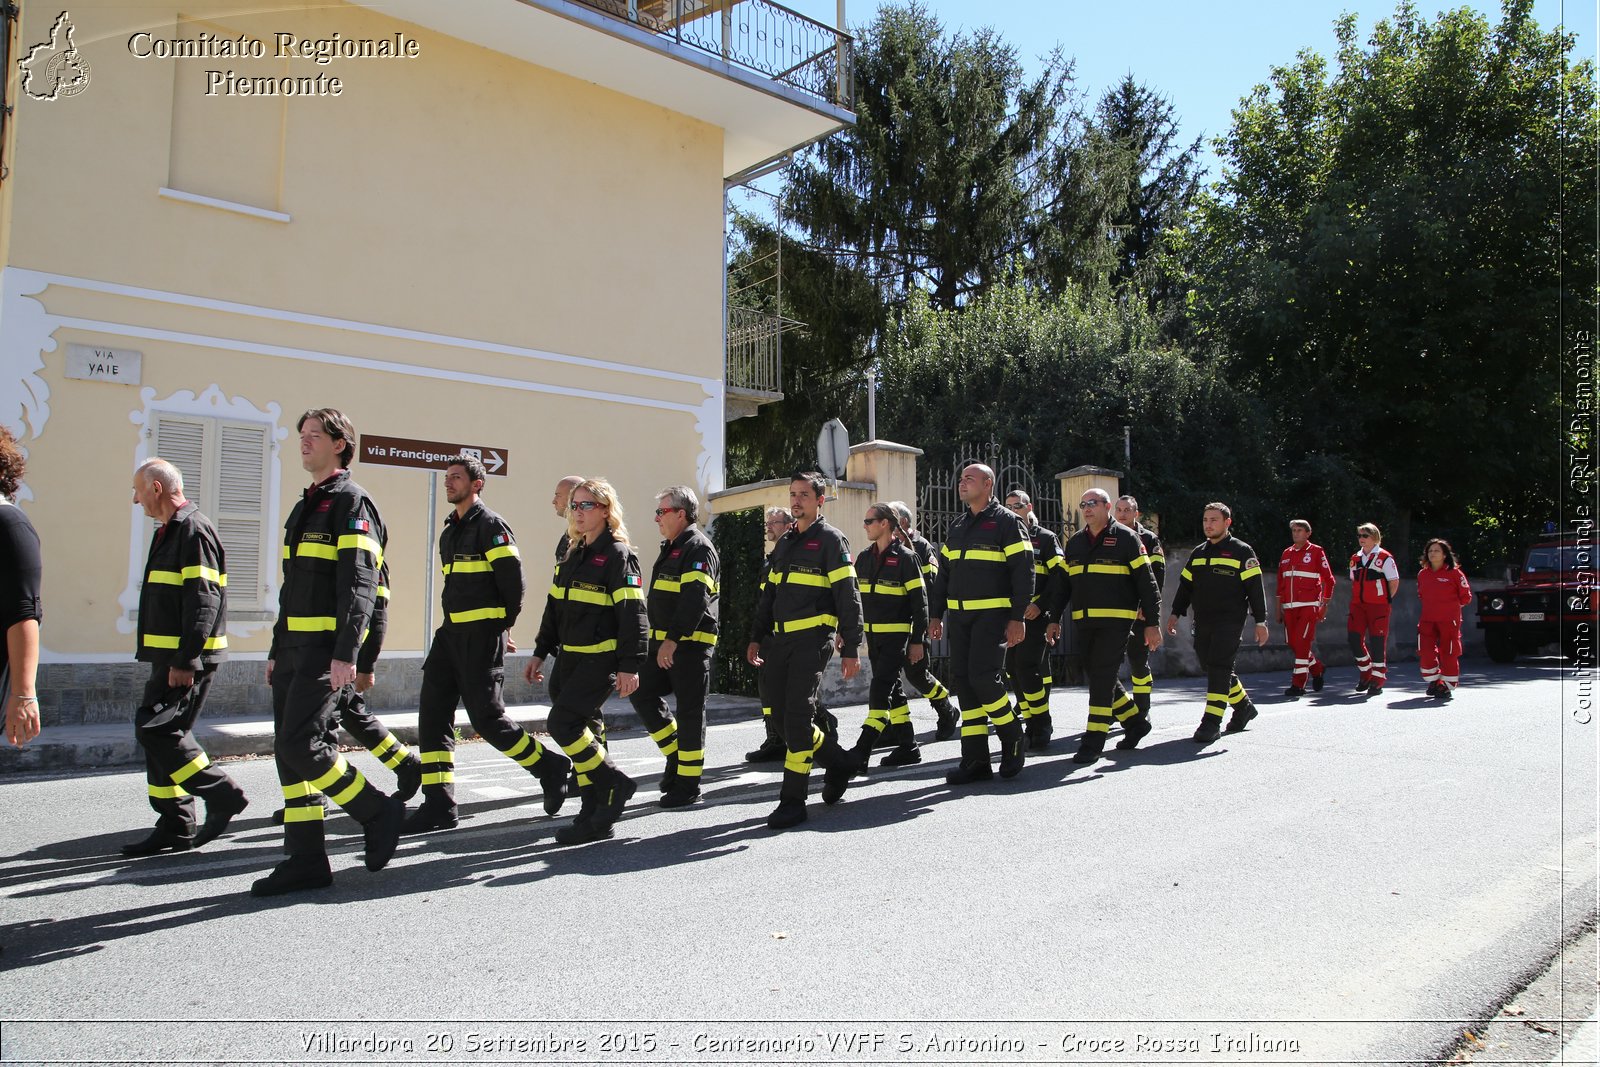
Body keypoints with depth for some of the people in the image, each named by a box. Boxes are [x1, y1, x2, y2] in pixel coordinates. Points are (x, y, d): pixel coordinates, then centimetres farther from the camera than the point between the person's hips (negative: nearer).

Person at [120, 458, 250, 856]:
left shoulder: (194, 529, -13)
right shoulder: (169, 532, 19)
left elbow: (203, 601, -21)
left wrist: (185, 660, -25)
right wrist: (171, 659, 21)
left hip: (187, 658, -10)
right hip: (169, 656, 10)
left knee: (156, 729, -14)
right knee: (160, 733, 10)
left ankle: (222, 794, -4)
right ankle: (174, 827, 15)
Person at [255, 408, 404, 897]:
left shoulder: (351, 501, -8)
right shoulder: (306, 506, 21)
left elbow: (358, 584, -17)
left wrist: (345, 653, -24)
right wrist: (277, 650, 21)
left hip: (327, 648, -9)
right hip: (295, 646, 9)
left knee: (301, 744, -14)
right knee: (288, 751, 6)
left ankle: (379, 810, 6)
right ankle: (306, 860, 12)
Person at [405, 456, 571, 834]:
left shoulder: (491, 526, -9)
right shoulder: (450, 532, 18)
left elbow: (513, 578, -13)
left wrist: (503, 623, -1)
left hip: (482, 634, -9)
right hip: (451, 632, 9)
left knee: (486, 717, -7)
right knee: (432, 712, 1)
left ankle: (550, 768, 13)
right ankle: (439, 805, 5)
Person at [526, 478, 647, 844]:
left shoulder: (618, 554, -9)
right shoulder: (572, 556, 15)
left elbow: (632, 613, -14)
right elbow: (555, 608, 20)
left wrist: (629, 666, -19)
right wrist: (540, 652, 17)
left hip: (601, 660, -8)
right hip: (570, 658, 8)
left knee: (563, 723, -16)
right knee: (581, 730, 8)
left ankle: (614, 783, 2)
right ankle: (595, 816, 14)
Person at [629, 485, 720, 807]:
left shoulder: (698, 548, -13)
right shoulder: (671, 548, 18)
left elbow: (695, 599, -24)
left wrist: (672, 640, -28)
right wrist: (659, 638, 21)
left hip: (691, 643, -9)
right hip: (665, 641, 9)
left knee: (689, 711, -2)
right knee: (642, 693, 4)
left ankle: (688, 785, 6)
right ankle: (676, 753, 18)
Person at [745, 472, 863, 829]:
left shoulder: (830, 540, -3)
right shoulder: (784, 542, 19)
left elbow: (848, 597, -7)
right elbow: (768, 594, 23)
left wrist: (850, 649, -12)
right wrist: (757, 638, 16)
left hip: (813, 639, -7)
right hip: (780, 639, 8)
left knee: (797, 715, -10)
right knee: (779, 712, 7)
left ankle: (793, 801, -2)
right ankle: (838, 763, 26)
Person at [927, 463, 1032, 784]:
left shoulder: (1006, 522, -4)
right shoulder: (957, 527, 17)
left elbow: (1023, 572, -9)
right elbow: (943, 573, 19)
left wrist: (1017, 617, -15)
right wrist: (935, 615, 13)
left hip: (993, 614, -7)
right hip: (959, 615, 7)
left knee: (984, 676, -16)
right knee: (963, 680, 2)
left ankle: (1012, 740, 9)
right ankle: (975, 760, 8)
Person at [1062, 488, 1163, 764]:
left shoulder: (1125, 537, -1)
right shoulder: (1074, 542, 15)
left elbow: (1146, 582, -3)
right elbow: (1064, 584, 18)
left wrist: (1152, 623, -7)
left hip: (1116, 620, -6)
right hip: (1084, 622, 6)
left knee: (1102, 677, -10)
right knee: (1098, 677, 10)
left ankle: (1093, 742, -6)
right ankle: (1136, 721, 30)